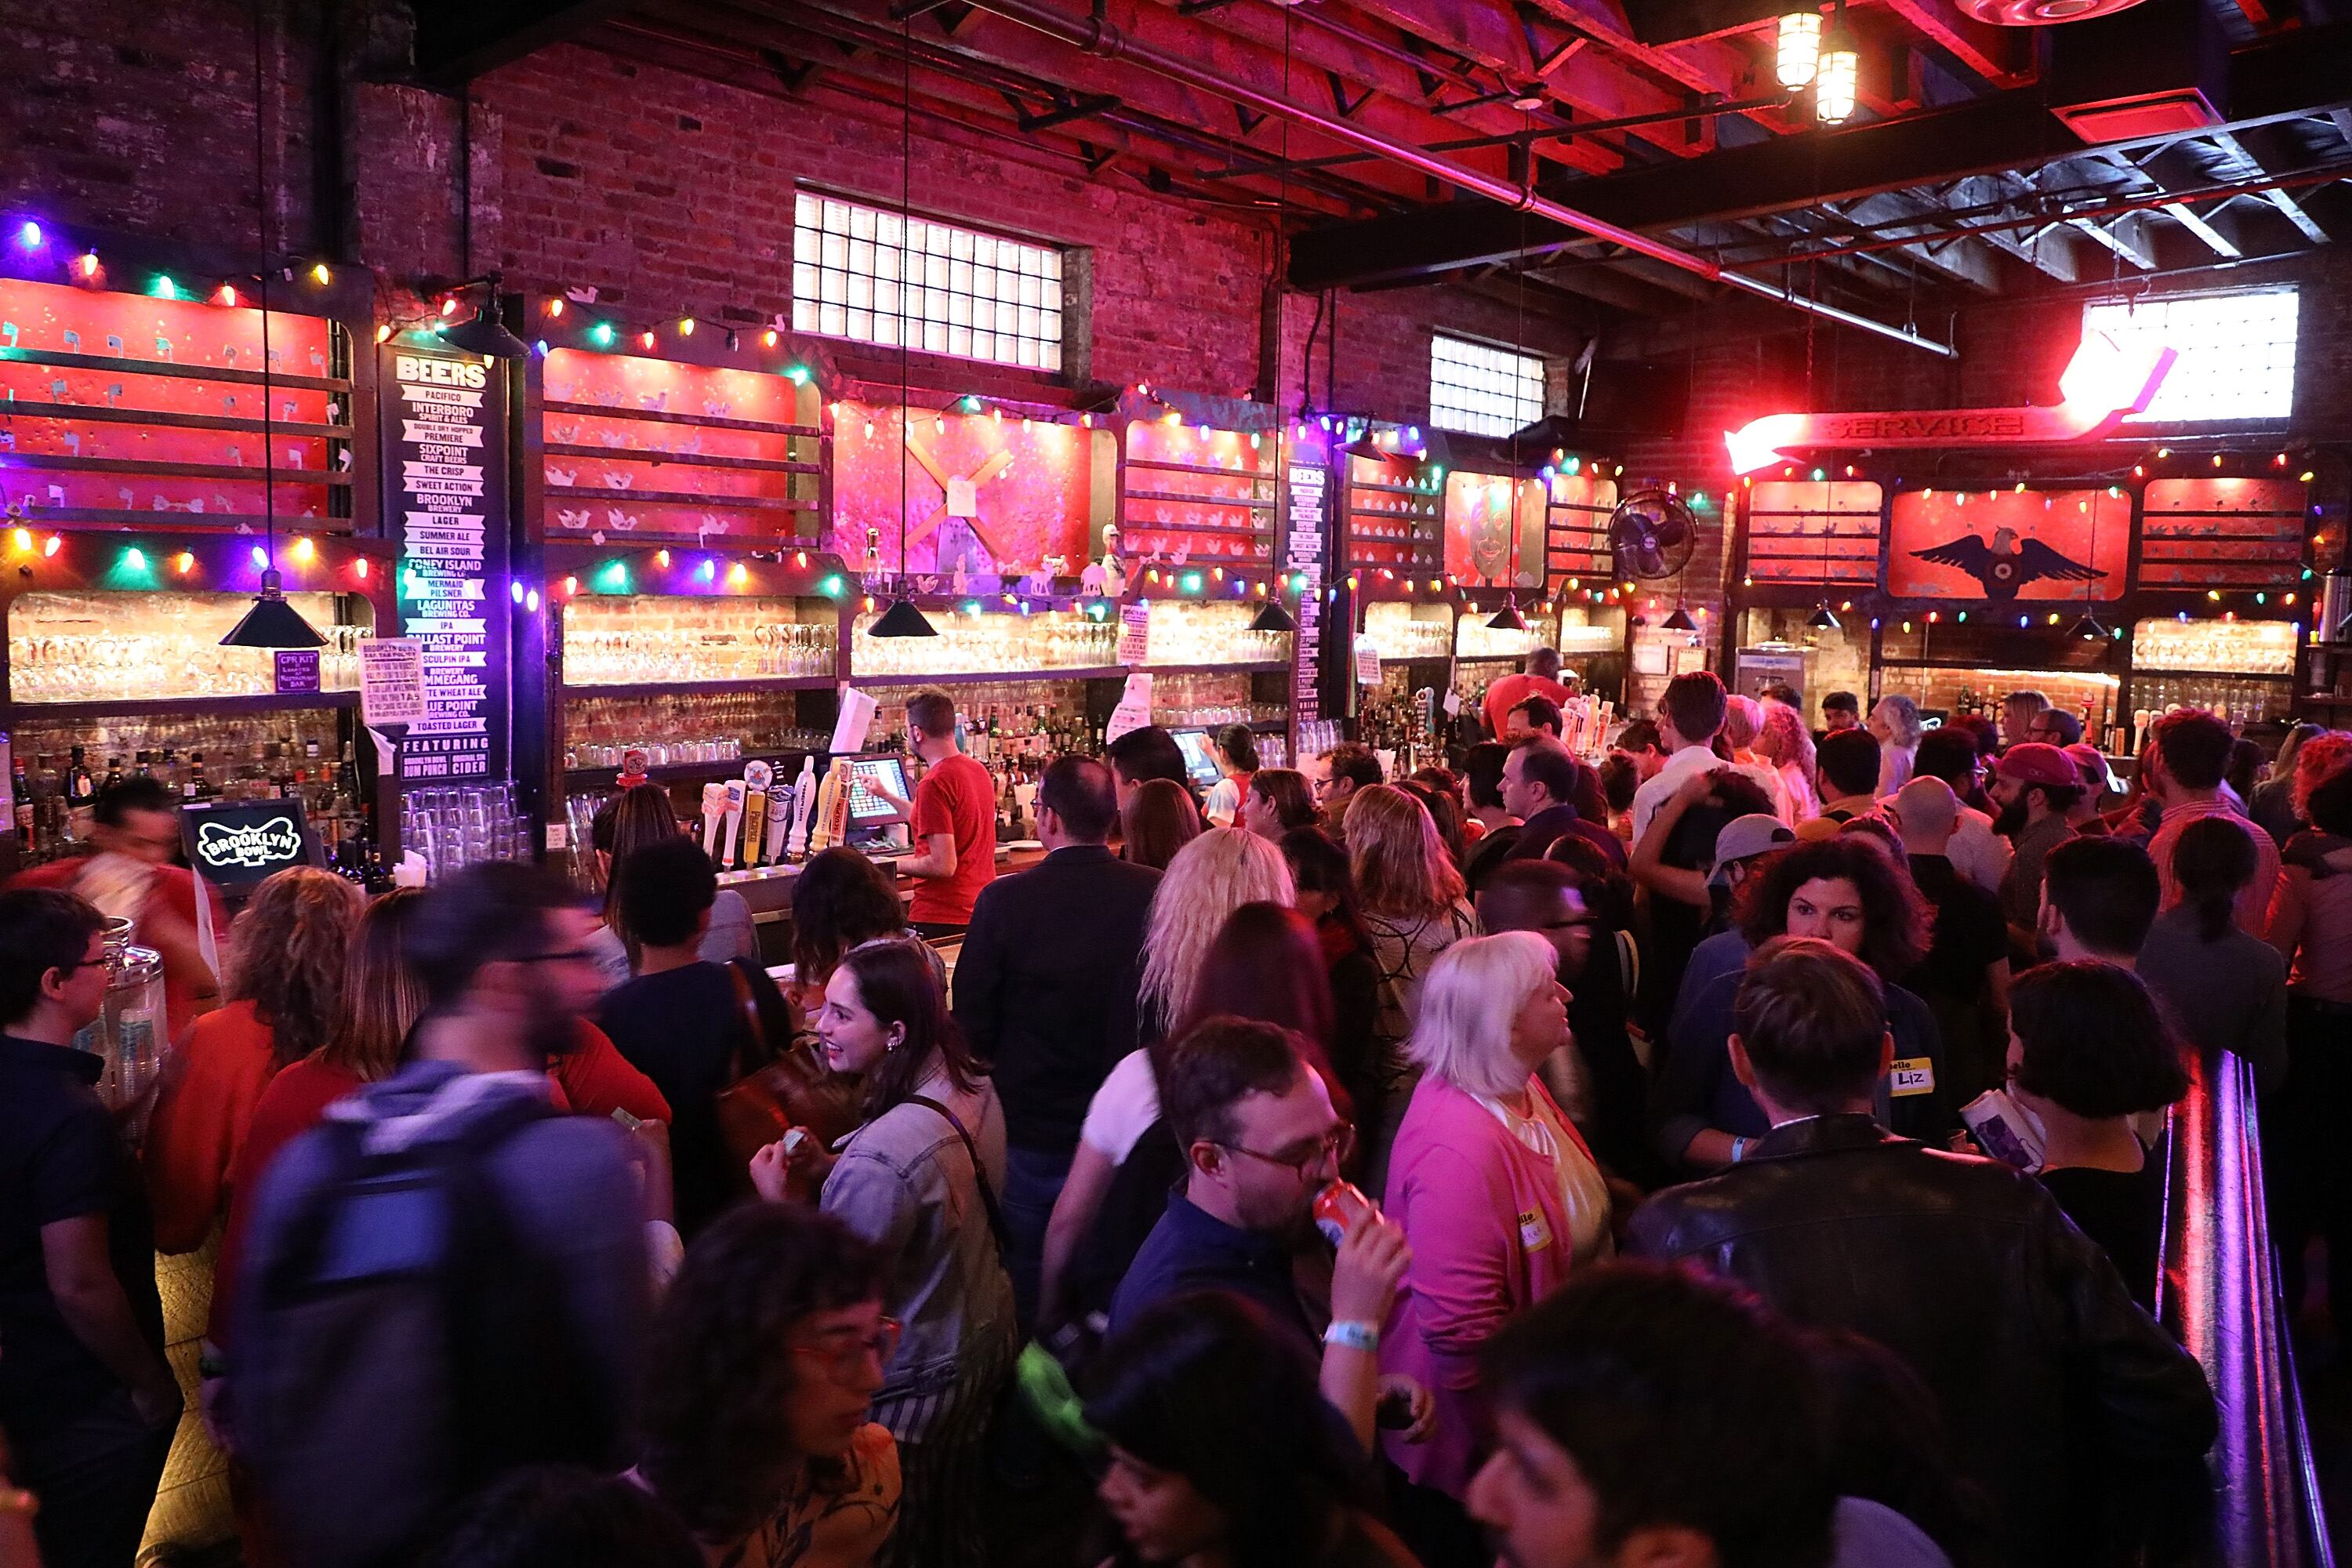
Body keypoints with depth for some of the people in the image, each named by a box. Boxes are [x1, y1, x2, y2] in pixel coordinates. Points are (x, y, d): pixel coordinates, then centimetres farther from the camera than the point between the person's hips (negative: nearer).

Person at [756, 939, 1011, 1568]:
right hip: (986, 1338, 7)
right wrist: (831, 1166, -4)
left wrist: (776, 1202, -17)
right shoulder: (975, 1088, -11)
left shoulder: (881, 1154, -37)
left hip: (912, 1381, -7)